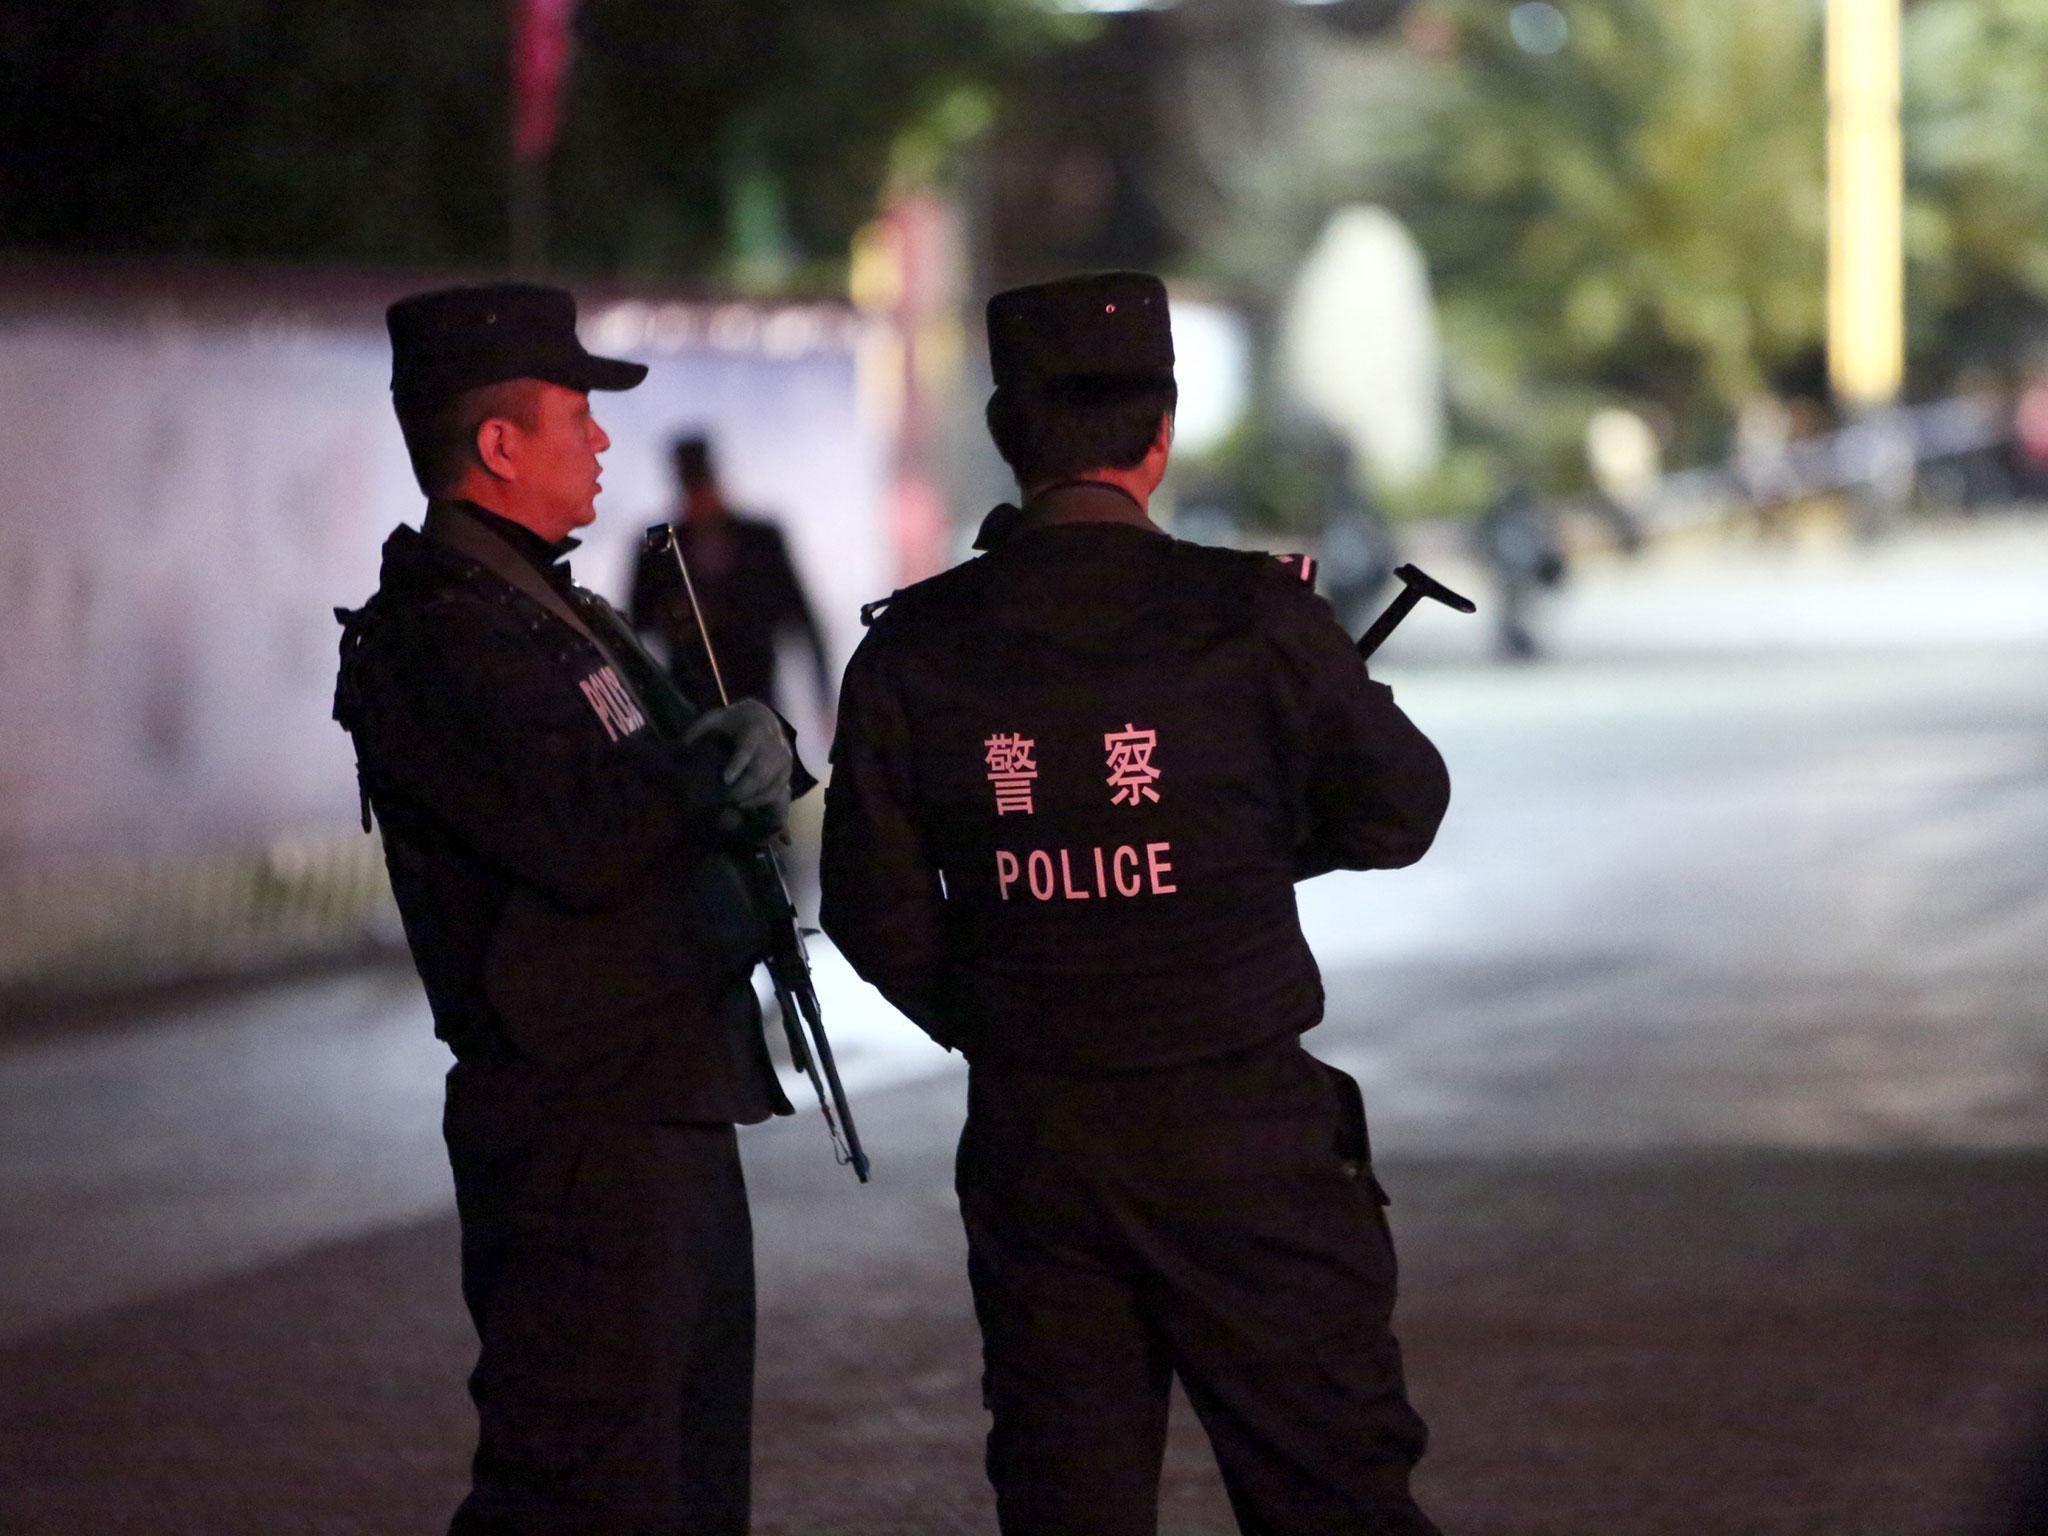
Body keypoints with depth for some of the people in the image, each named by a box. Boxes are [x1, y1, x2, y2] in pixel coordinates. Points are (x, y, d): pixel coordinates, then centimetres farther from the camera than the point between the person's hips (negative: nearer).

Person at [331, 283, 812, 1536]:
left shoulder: (551, 609, 17)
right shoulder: (438, 637, -16)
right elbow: (588, 843, -26)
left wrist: (753, 756, -9)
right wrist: (719, 773, -7)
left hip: (669, 1100, 11)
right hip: (583, 1129, -11)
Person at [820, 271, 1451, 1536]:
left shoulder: (910, 651, -3)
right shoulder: (1253, 623, -11)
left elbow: (879, 917, 3)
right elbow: (1399, 815, 2)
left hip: (1028, 1146, 3)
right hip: (1239, 1134, -3)